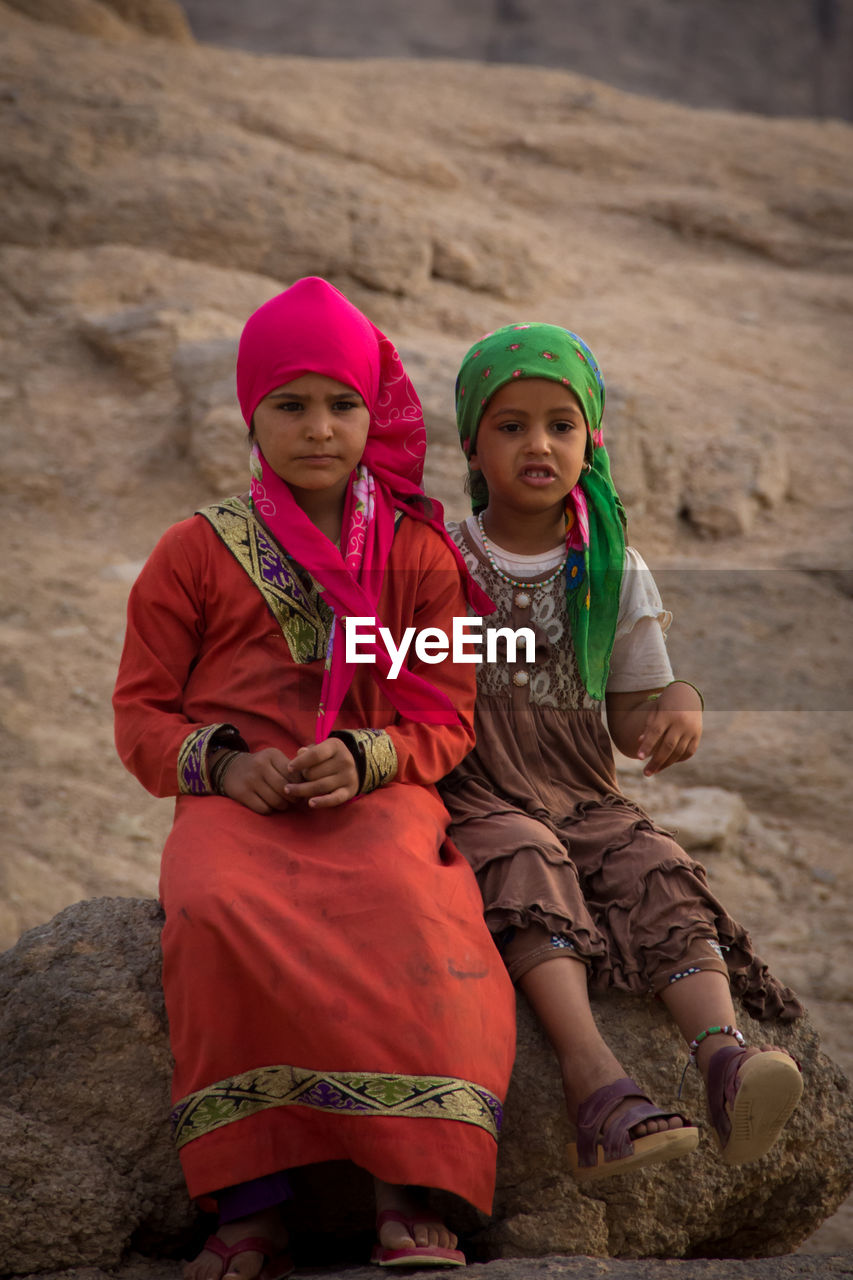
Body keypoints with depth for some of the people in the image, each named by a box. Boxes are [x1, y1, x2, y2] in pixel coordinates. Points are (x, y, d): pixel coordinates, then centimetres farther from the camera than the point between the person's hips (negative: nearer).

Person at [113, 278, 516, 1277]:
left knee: (407, 910, -36)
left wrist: (361, 759, -13)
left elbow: (444, 720, 9)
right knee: (217, 914, -36)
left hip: (376, 796, 0)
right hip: (233, 804, 0)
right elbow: (141, 715, 11)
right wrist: (225, 761, -11)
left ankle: (412, 1199, -36)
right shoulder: (197, 551, 12)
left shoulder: (419, 555, 13)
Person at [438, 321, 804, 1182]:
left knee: (656, 870, -27)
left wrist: (677, 706, -9)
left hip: (582, 799, 3)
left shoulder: (615, 574, 11)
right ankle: (594, 1079, -54)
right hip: (475, 799, -3)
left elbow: (629, 720, 13)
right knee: (526, 860, -34)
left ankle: (721, 1047, -52)